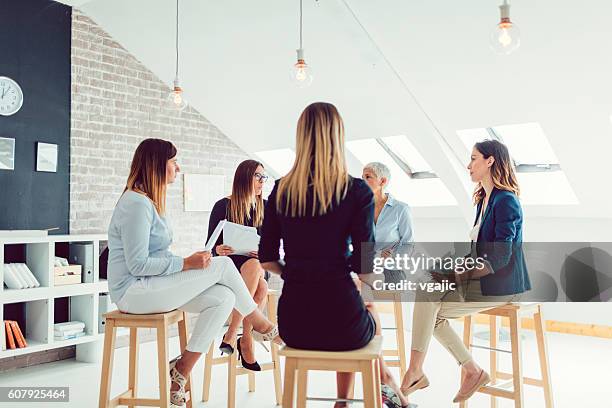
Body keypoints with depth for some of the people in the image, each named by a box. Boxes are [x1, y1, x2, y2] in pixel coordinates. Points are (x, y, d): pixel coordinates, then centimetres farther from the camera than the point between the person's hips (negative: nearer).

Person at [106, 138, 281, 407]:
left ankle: (180, 373, -4)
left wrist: (187, 263, 3)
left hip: (153, 286, 10)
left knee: (223, 298, -10)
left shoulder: (150, 202, 16)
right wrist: (186, 264, -20)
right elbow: (137, 264, -22)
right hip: (134, 291, -10)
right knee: (223, 266, -16)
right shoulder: (136, 203, -17)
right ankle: (264, 328, 4)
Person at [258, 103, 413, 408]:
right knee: (370, 313, 33)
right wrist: (378, 285, 10)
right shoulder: (356, 191, -10)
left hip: (293, 325, 4)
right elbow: (364, 266, -12)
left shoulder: (281, 191, 2)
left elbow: (266, 260, 4)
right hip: (339, 323, -3)